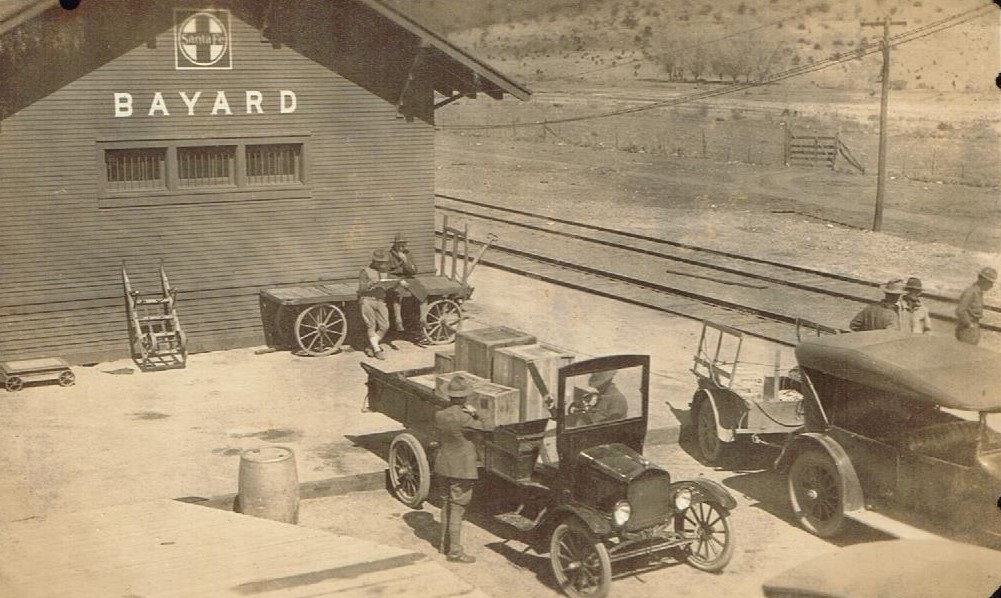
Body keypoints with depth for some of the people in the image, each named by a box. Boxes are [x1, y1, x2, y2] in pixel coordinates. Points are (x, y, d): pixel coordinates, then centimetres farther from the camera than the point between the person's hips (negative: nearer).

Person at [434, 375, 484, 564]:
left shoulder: (439, 415, -3)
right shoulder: (464, 418, -23)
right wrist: (474, 414, -5)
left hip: (445, 466, 7)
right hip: (462, 469, -7)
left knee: (446, 506, 20)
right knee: (457, 509, 0)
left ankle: (445, 544, 32)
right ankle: (455, 551, 5)